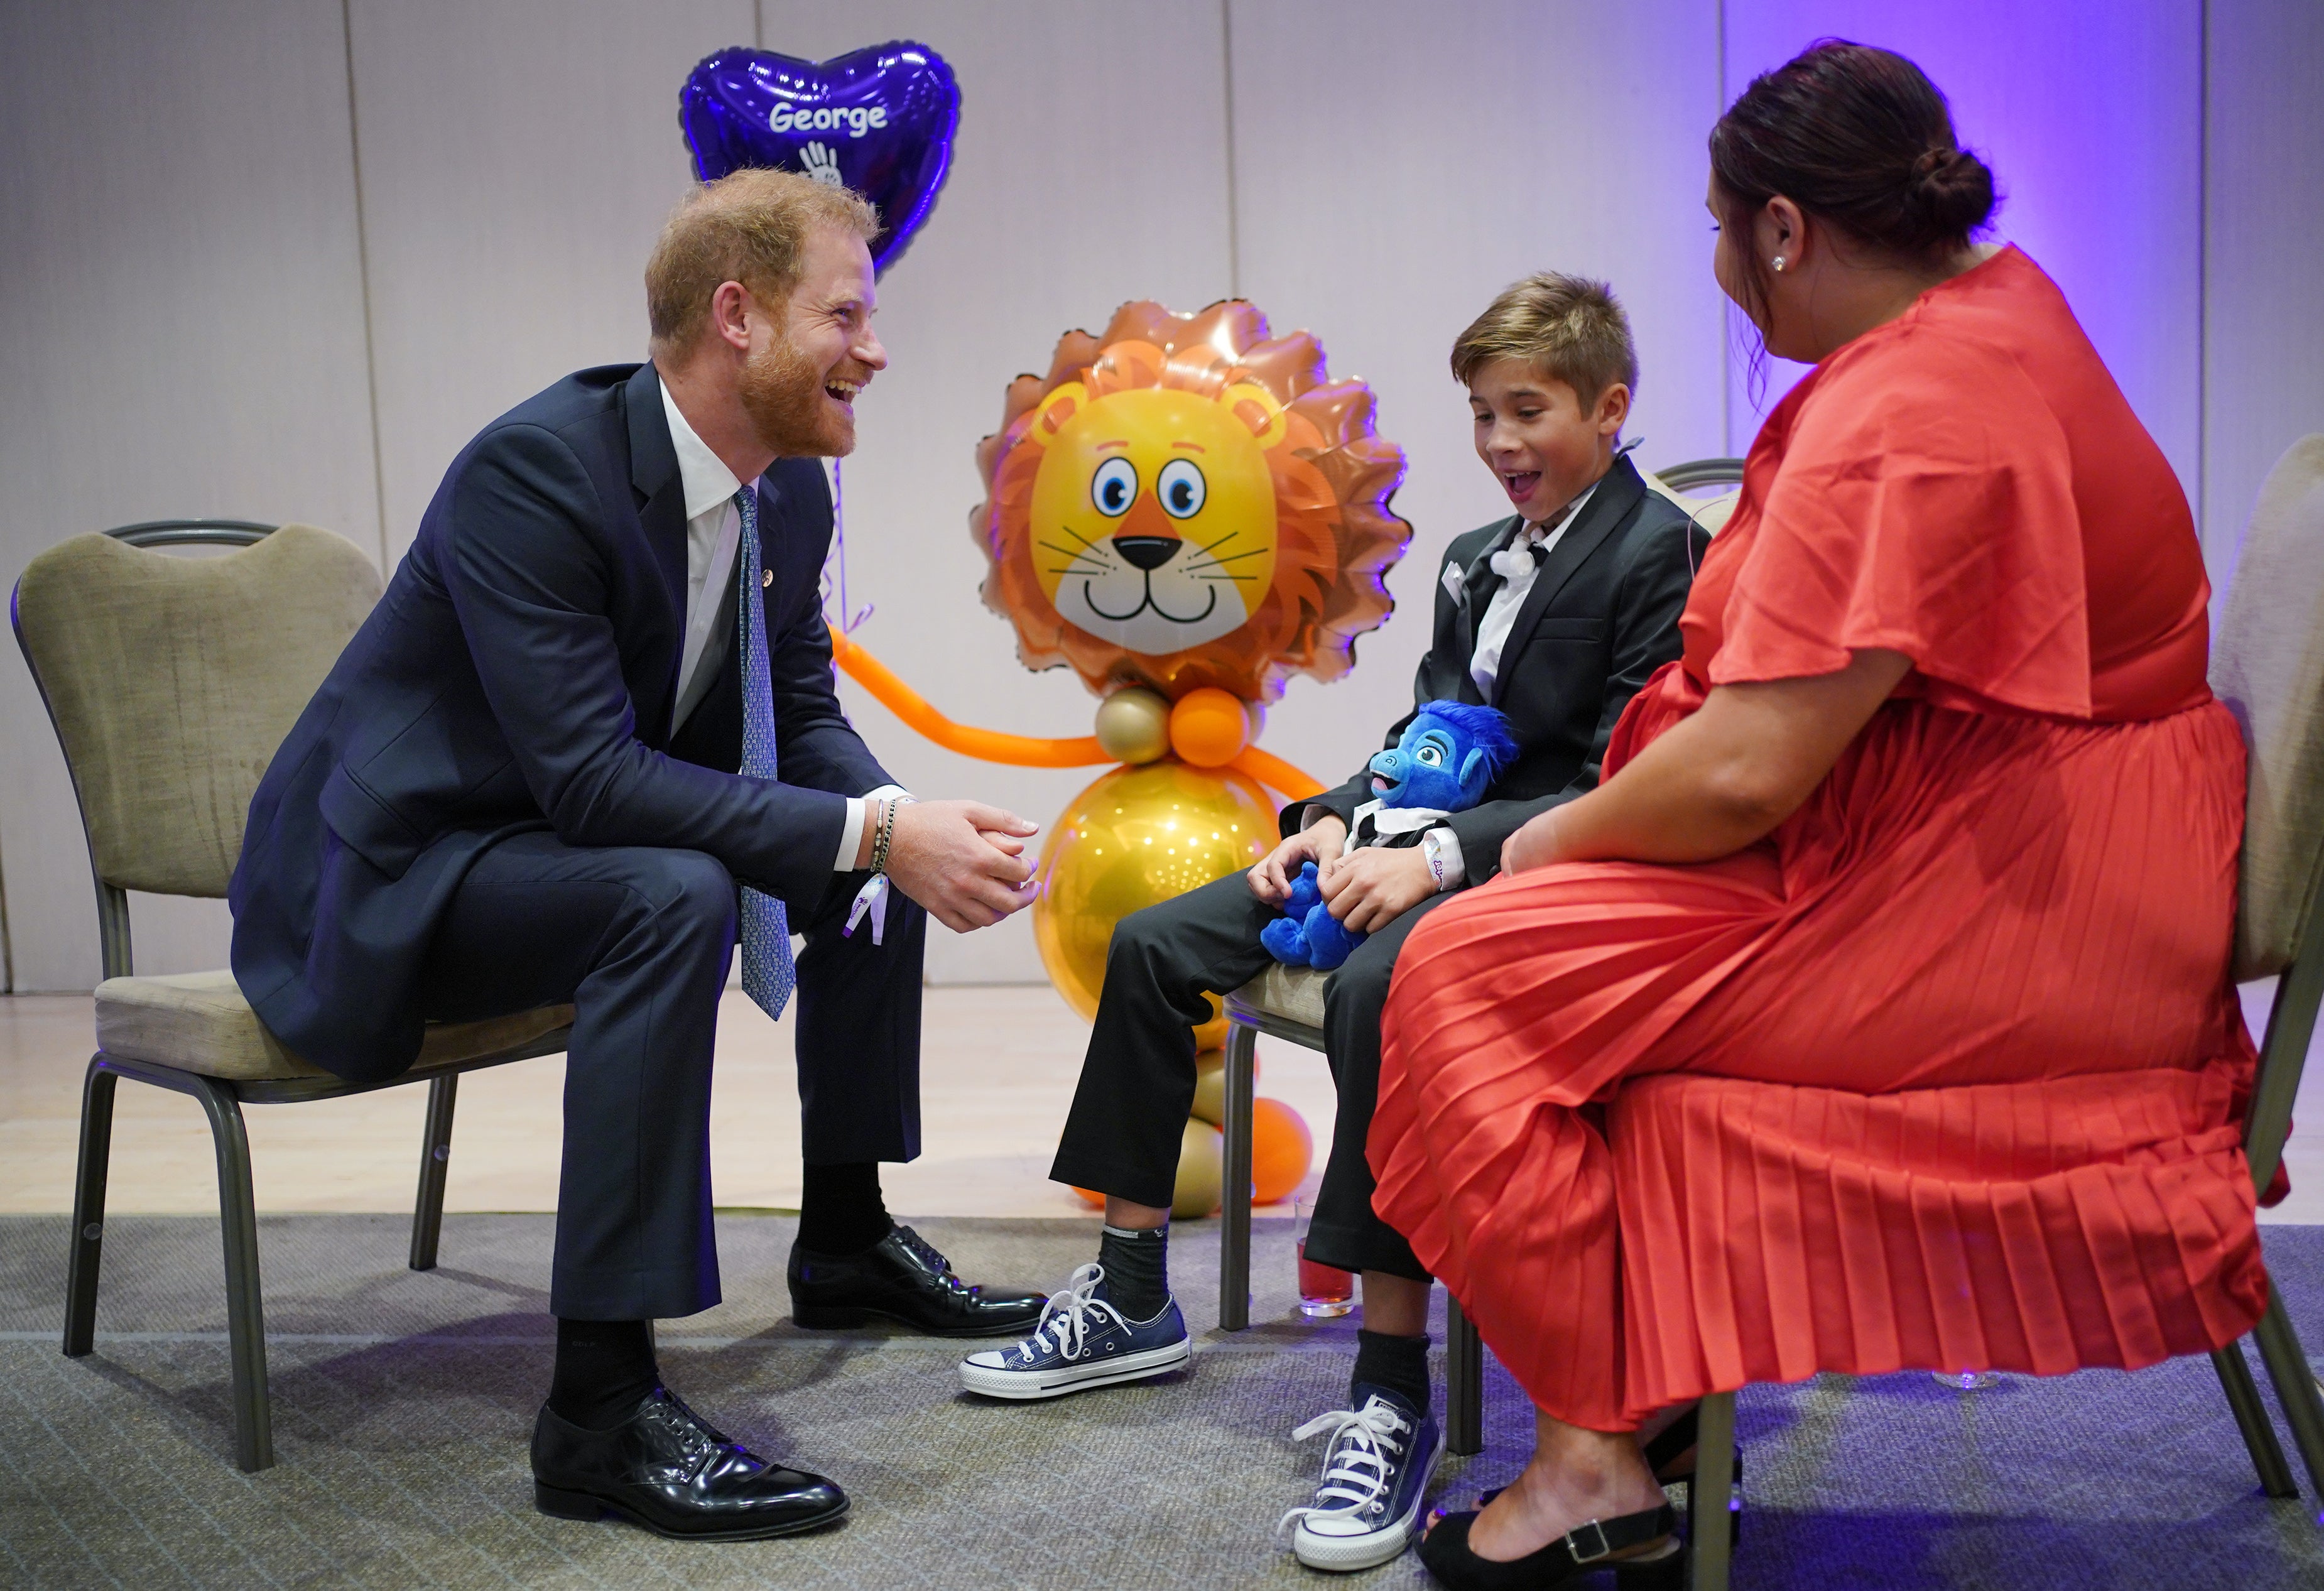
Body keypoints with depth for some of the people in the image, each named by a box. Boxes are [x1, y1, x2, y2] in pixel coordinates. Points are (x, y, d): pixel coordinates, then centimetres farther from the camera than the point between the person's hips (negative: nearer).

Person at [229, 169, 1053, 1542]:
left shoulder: (791, 492, -2)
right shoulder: (533, 470, -27)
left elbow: (804, 716, 5)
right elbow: (589, 776, -33)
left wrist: (905, 817, -17)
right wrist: (870, 832, -36)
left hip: (556, 839, 9)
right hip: (391, 875, -9)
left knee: (884, 853, 9)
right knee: (674, 894, -35)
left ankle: (847, 1238, 24)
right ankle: (603, 1405, -31)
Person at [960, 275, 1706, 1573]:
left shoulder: (1657, 554, -7)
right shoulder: (1475, 561, 19)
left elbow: (1618, 792, -16)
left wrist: (1438, 858, -25)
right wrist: (1337, 822, 0)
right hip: (1422, 845, 9)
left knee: (1380, 987, -39)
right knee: (1153, 945, -2)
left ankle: (1393, 1392, -31)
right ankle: (1133, 1301, 8)